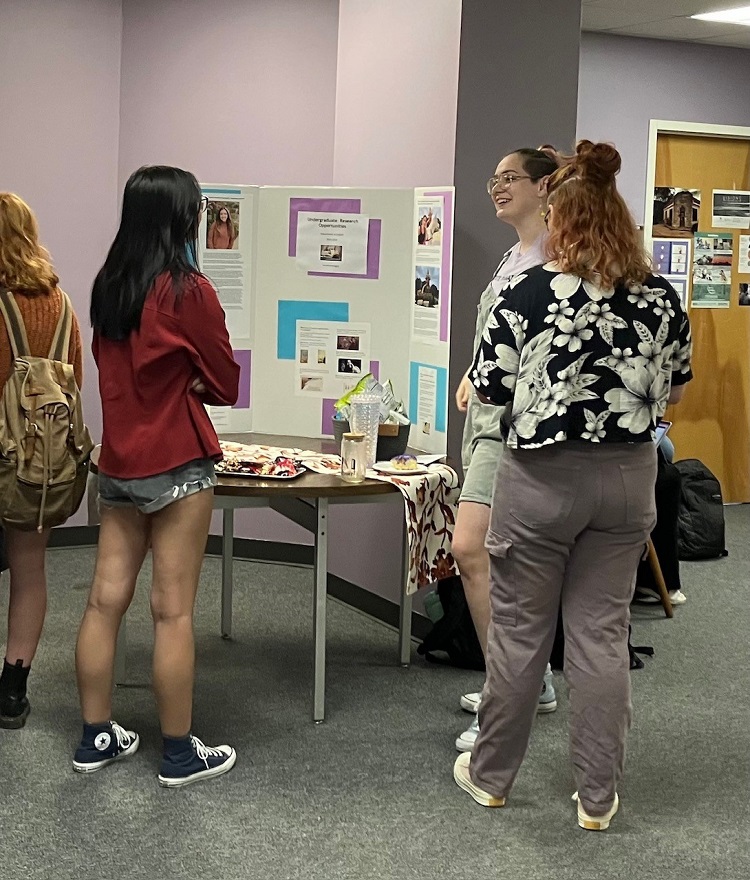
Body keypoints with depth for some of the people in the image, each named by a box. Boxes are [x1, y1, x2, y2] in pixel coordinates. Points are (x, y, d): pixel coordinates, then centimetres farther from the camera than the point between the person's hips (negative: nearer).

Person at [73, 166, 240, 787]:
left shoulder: (108, 285, 6)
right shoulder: (189, 290, -13)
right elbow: (226, 383, -5)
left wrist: (177, 383, 7)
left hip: (118, 463, 7)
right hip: (177, 466, -7)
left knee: (106, 600, 10)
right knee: (173, 611, 0)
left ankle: (96, 738, 20)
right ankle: (180, 754, 10)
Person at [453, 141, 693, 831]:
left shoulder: (532, 293, -14)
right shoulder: (662, 299, -2)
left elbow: (491, 386, -9)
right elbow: (673, 391, 9)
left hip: (542, 477, -3)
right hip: (628, 477, 3)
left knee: (519, 628, 10)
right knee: (602, 631, 9)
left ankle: (491, 775, 25)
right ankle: (598, 797, 15)